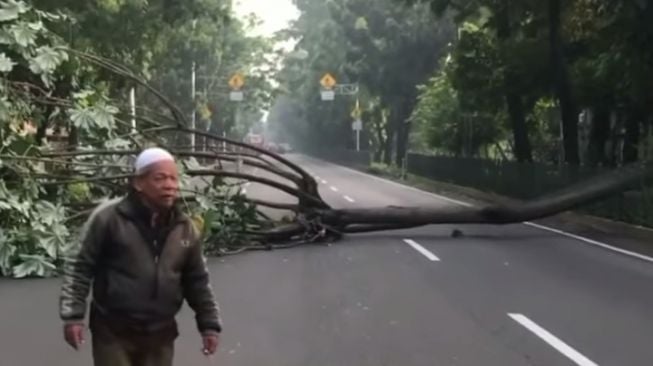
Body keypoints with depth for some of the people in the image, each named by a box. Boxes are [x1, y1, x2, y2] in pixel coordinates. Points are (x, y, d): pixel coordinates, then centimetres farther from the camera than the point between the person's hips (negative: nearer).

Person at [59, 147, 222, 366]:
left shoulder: (184, 228, 3)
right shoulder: (109, 217, -11)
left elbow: (197, 281, 11)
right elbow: (80, 267, -6)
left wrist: (209, 324, 9)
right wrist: (73, 315, -9)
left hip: (160, 334, 4)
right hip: (113, 331, -4)